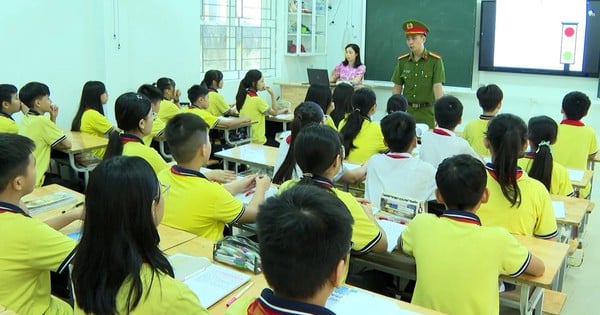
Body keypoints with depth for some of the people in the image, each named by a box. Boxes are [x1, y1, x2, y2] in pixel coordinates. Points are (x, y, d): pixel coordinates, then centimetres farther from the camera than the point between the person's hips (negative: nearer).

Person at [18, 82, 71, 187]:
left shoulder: (26, 119, 7)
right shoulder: (41, 120, -18)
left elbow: (46, 135, 19)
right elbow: (67, 144, -12)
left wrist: (53, 118, 7)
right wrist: (50, 145, 7)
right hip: (34, 181, -9)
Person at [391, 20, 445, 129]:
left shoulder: (435, 60, -6)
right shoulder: (402, 61, 5)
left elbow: (437, 87, -11)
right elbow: (397, 88, 9)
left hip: (427, 112, -3)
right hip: (406, 110, 3)